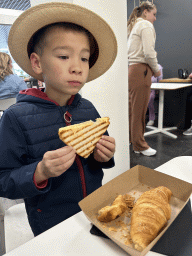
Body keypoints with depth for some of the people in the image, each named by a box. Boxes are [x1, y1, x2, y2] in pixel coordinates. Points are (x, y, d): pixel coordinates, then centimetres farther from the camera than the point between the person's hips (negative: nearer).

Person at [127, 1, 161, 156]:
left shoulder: (134, 26, 26)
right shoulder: (146, 25, -2)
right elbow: (148, 53, -15)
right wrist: (156, 70, -2)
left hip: (132, 70, 10)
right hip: (141, 71, -9)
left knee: (134, 110, 13)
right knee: (139, 110, -5)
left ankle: (133, 140, 25)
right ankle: (140, 145, 5)